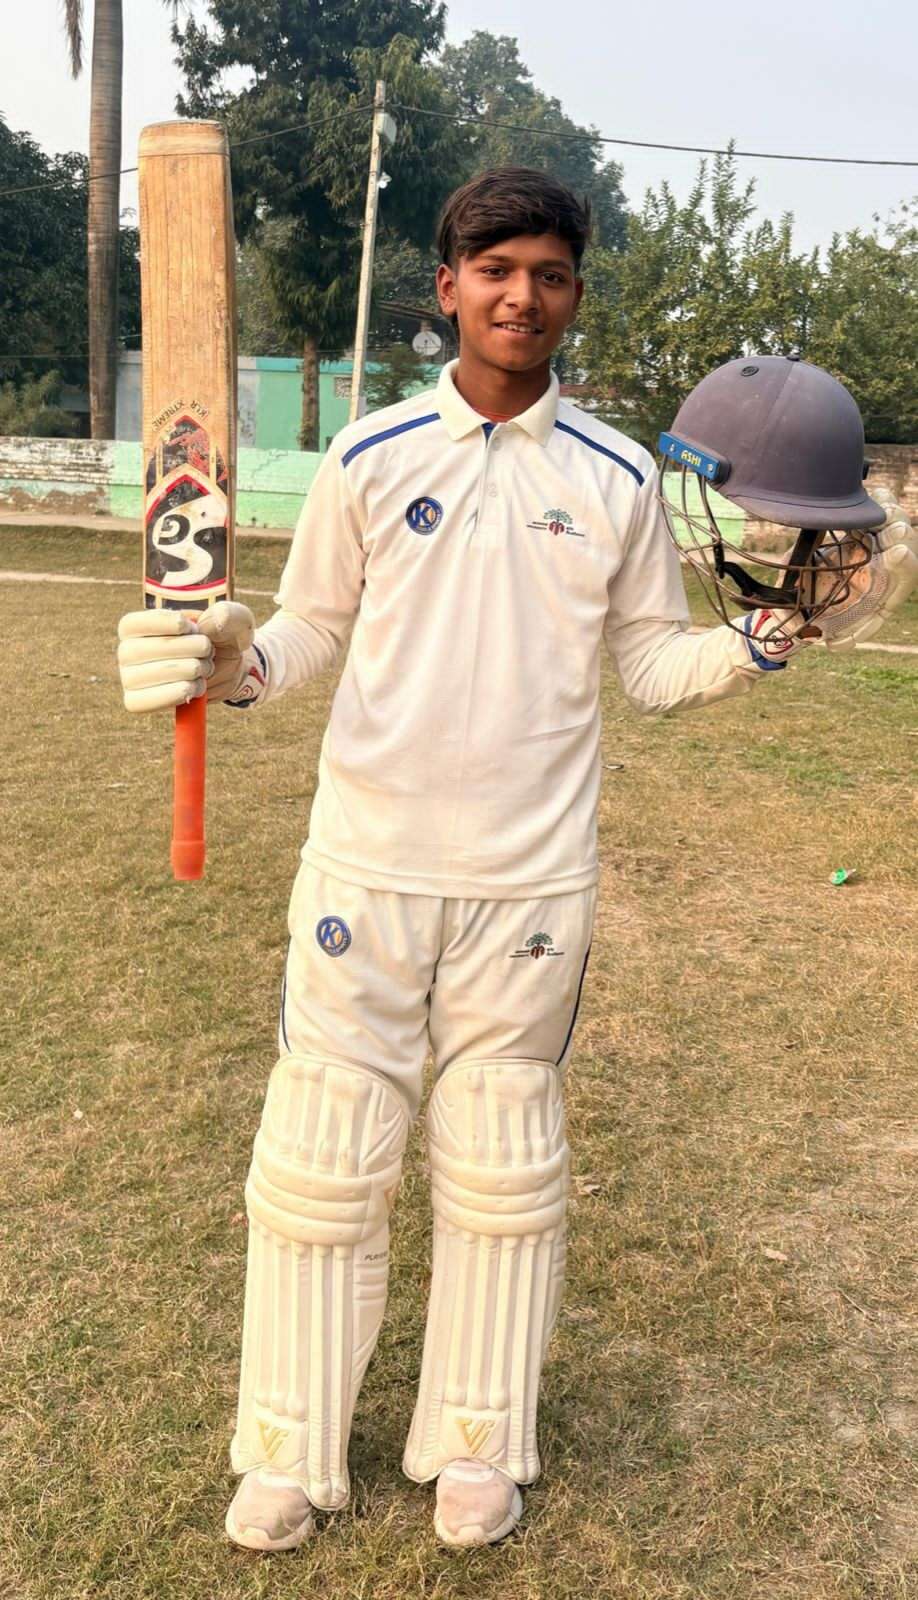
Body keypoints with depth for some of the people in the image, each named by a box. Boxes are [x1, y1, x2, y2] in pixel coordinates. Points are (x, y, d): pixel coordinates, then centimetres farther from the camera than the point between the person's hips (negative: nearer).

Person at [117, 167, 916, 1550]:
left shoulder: (617, 477, 3)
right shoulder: (370, 456, 2)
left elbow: (651, 661, 7)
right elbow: (313, 627, 8)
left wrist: (750, 649, -12)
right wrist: (236, 665, -12)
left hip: (531, 880, 0)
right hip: (367, 864, 0)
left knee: (505, 1172, 11)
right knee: (319, 1163, 6)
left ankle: (480, 1443, 33)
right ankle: (290, 1451, 28)